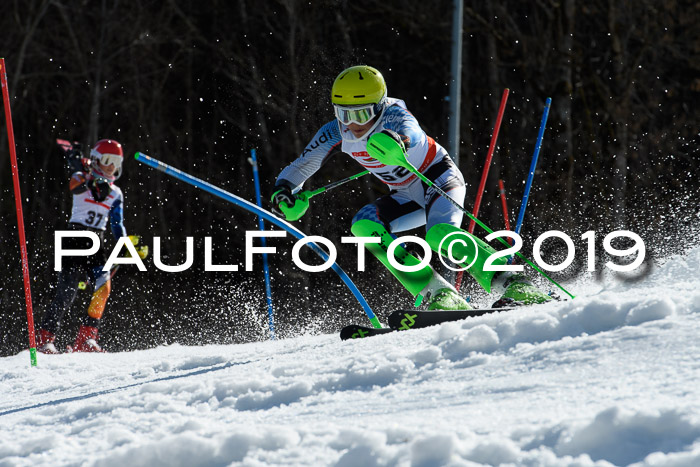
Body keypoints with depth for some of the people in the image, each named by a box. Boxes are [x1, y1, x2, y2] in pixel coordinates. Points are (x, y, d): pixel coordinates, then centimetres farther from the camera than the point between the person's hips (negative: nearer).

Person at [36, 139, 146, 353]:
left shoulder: (116, 194, 15)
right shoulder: (82, 179, 1)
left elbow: (117, 225, 13)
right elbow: (75, 185, -23)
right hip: (75, 239, -5)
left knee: (104, 284, -18)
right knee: (67, 291, -11)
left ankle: (86, 338, -16)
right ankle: (45, 339, -1)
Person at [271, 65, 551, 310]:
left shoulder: (393, 115, -29)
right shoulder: (336, 133, -13)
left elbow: (412, 133, -52)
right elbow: (300, 167, -7)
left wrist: (399, 141, -76)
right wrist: (283, 190, -29)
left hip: (439, 178, -7)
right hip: (409, 197, 7)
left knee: (440, 234, -33)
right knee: (364, 225, -18)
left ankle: (514, 286, -32)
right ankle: (436, 293, -22)